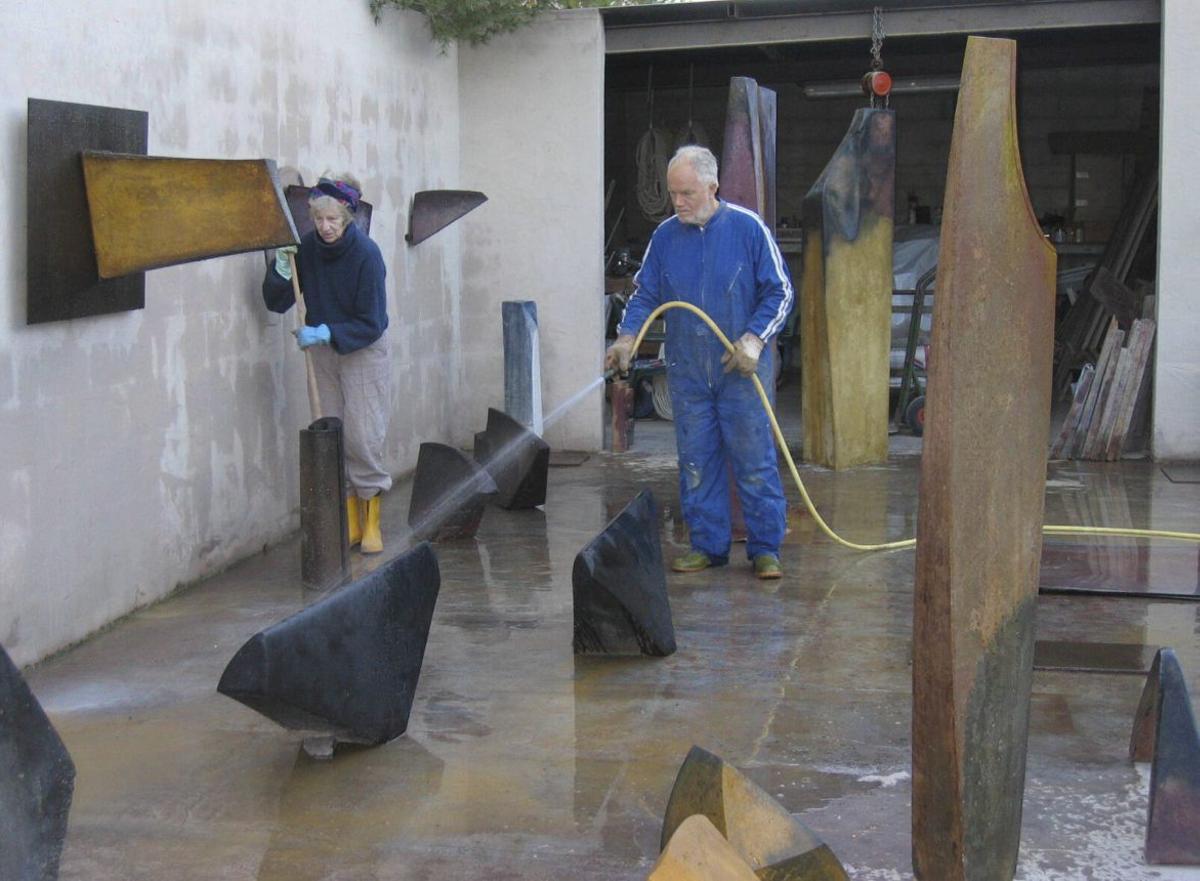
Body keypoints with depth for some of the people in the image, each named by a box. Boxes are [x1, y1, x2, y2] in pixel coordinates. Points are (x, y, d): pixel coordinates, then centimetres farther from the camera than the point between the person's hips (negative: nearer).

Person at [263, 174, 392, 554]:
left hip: (363, 352, -5)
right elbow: (277, 302, -4)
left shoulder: (366, 254, -20)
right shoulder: (307, 248, -6)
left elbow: (371, 323, -19)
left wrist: (325, 333, -28)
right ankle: (349, 521, 13)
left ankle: (371, 521, 6)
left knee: (363, 437, -7)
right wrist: (282, 267, -19)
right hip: (323, 353, 5)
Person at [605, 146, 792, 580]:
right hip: (687, 373, 3)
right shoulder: (665, 236, 5)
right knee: (696, 462, 7)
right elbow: (644, 295, 10)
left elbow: (780, 292, -2)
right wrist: (627, 337, -8)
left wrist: (754, 339, -14)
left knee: (755, 461, -1)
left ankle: (765, 548, 7)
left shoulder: (747, 228, -5)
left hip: (741, 371, -3)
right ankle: (707, 544, 17)